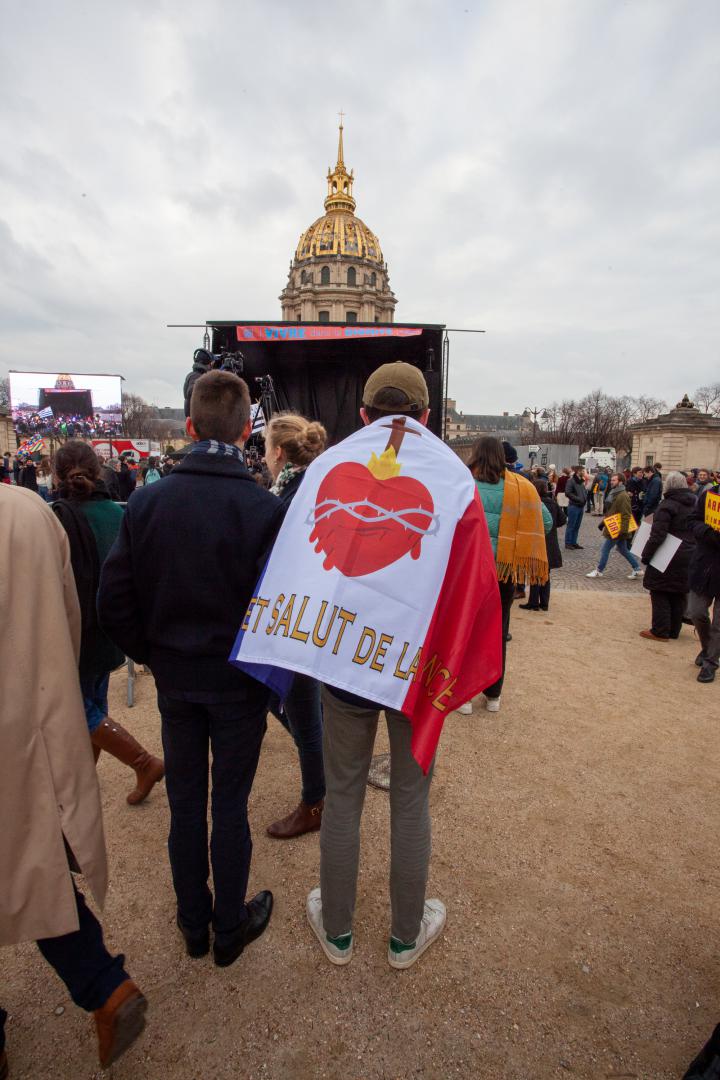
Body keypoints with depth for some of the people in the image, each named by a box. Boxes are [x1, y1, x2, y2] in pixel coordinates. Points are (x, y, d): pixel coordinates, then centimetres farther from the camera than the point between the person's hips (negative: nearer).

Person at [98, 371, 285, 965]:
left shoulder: (146, 501, -8)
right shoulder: (264, 508, -18)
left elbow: (114, 599, -6)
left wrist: (151, 653, 8)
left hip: (174, 678, 3)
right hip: (238, 682, -3)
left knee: (185, 803, 19)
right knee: (230, 804, 14)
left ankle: (193, 924, 39)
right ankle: (230, 928, 34)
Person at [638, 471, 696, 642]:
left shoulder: (667, 505, -14)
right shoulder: (695, 504, 9)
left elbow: (657, 535, -20)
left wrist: (645, 556, -13)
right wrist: (692, 549, 20)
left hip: (669, 558, -7)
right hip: (690, 558, 7)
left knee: (660, 593, 2)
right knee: (679, 595, 14)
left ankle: (660, 631, 4)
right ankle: (674, 630, 23)